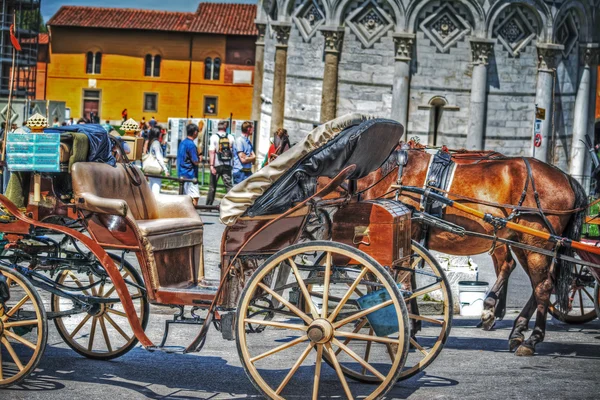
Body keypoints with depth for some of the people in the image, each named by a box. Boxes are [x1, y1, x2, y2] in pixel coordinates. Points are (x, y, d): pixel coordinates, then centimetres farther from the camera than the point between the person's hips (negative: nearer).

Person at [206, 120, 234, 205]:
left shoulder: (214, 137, -5)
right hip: (227, 165, 2)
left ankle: (208, 205, 14)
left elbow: (212, 152, -12)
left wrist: (211, 165, -15)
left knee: (212, 186, 8)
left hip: (217, 165, -2)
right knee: (229, 185, 1)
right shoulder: (231, 137, 3)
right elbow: (233, 152, 5)